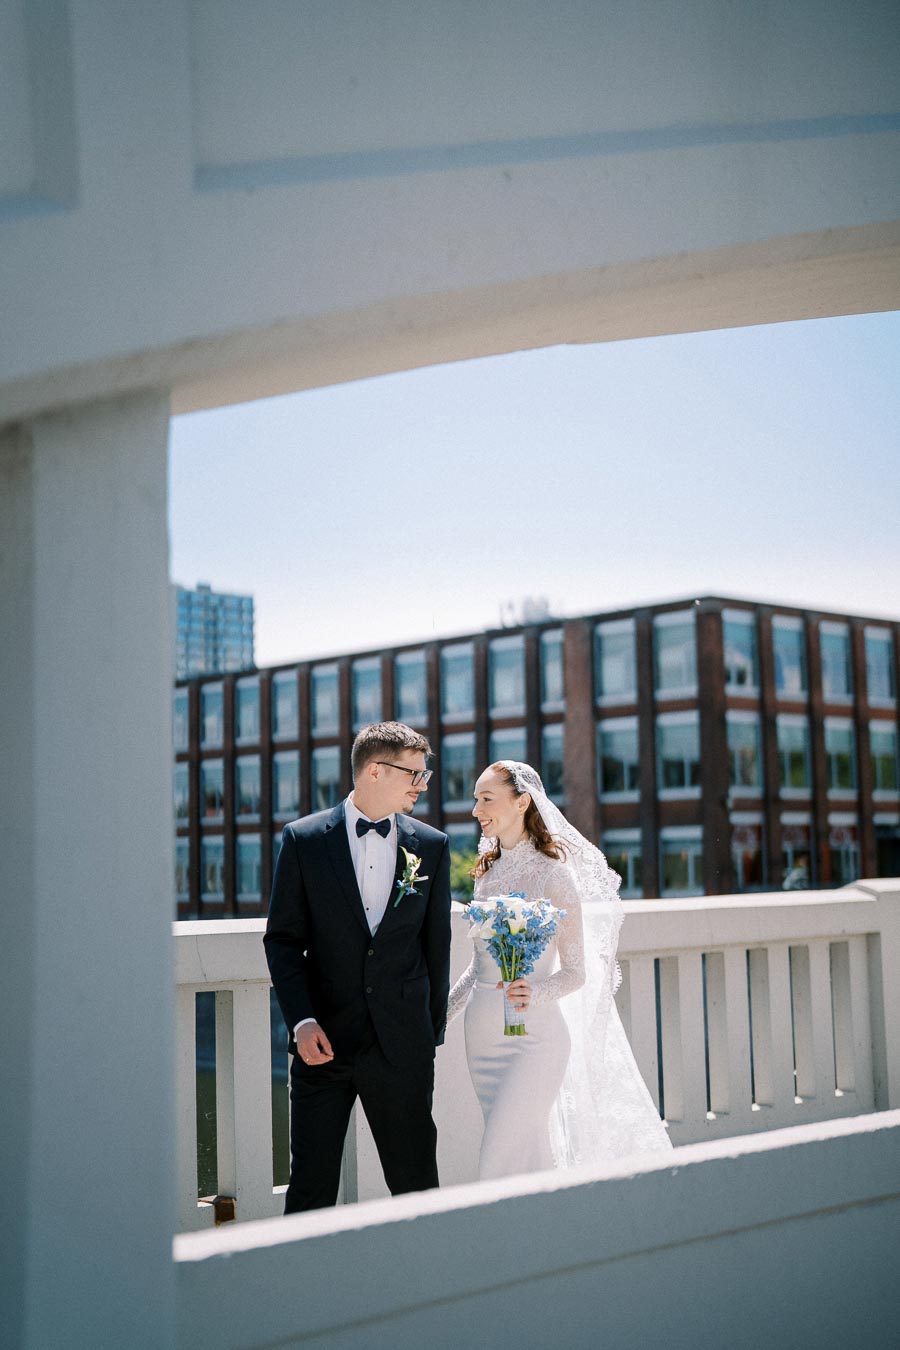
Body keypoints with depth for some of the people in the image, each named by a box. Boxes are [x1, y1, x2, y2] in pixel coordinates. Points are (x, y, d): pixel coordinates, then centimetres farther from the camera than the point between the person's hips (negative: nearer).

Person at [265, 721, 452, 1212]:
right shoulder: (303, 839, -1)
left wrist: (432, 1031, 9)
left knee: (417, 1182, 7)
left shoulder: (431, 846, 5)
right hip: (324, 1041, -1)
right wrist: (301, 1021, -10)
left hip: (402, 1043, 2)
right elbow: (282, 938, 0)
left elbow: (437, 943, 10)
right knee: (310, 1187, 4)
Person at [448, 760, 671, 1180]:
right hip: (483, 1032, 6)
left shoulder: (554, 874, -10)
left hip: (534, 1035, -6)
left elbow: (576, 971, -9)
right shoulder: (487, 871, 9)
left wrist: (535, 994, -26)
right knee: (529, 1154, 12)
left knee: (498, 1165, -11)